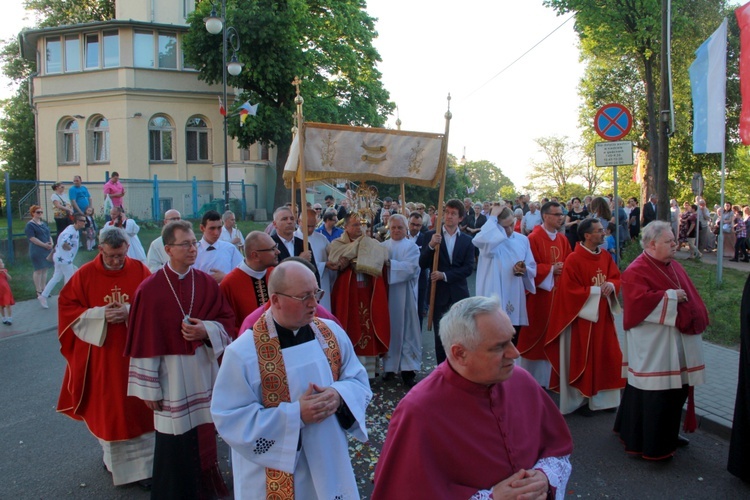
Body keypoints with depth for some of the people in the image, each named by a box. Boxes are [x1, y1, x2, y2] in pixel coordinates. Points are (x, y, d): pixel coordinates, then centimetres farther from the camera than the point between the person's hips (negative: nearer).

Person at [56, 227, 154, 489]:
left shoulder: (140, 270, -3)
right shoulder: (85, 274, -4)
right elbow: (67, 306, -1)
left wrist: (131, 311, -19)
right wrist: (100, 314, -16)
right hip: (100, 353, 0)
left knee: (137, 406, 6)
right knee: (106, 407, 11)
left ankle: (143, 465, 17)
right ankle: (112, 456, 34)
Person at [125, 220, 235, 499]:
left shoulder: (207, 283, 0)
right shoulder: (150, 289, -11)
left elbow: (226, 319, 6)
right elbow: (145, 341, -9)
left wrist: (207, 330, -15)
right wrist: (148, 388, -7)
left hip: (204, 370, 4)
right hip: (171, 374, -3)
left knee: (205, 438, 14)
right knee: (175, 447, 7)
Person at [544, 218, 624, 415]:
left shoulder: (605, 256, 5)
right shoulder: (573, 260, -17)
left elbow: (617, 277, 10)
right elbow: (571, 290, -19)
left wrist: (611, 286, -12)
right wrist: (596, 290, -19)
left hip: (603, 316, 7)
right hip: (582, 317, -7)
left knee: (605, 356, 12)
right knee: (582, 359, 4)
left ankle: (602, 397, 27)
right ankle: (581, 398, 19)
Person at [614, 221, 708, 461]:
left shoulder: (674, 266, 12)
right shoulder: (636, 271, -15)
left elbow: (690, 296, 20)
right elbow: (640, 302, -27)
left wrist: (697, 319, 11)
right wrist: (670, 296, -19)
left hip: (679, 344, 9)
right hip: (653, 347, -9)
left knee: (676, 388, 16)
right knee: (655, 393, -2)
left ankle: (668, 434, 33)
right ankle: (651, 444, 10)